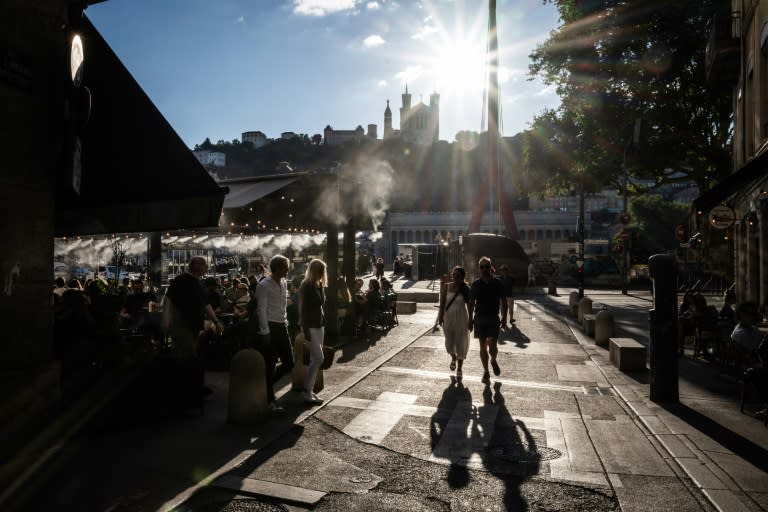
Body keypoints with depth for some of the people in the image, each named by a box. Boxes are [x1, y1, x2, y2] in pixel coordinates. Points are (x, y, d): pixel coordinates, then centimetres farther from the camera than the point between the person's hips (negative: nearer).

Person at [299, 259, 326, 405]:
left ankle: (309, 391, 17)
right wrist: (306, 330, -18)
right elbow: (303, 309, -16)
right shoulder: (306, 286, -14)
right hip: (310, 325, -8)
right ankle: (306, 393, -3)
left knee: (314, 359, 10)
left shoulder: (319, 285, 10)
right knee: (318, 358, -11)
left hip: (319, 324, 8)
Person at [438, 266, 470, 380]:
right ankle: (453, 358, 39)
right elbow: (442, 304, -1)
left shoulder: (466, 289, -4)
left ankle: (459, 369, 14)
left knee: (460, 343, 1)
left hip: (461, 318, -1)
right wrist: (441, 317, -7)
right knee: (449, 342, 5)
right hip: (448, 316, 1)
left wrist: (470, 320, 2)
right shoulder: (446, 287, -2)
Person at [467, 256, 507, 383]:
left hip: (493, 319, -2)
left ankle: (493, 361, 22)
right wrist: (470, 320, 3)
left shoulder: (497, 283, -2)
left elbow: (503, 302, 3)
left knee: (492, 346, -11)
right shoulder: (476, 284, 2)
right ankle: (486, 372, 20)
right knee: (483, 347, 7)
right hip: (479, 319, 2)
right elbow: (471, 303, 6)